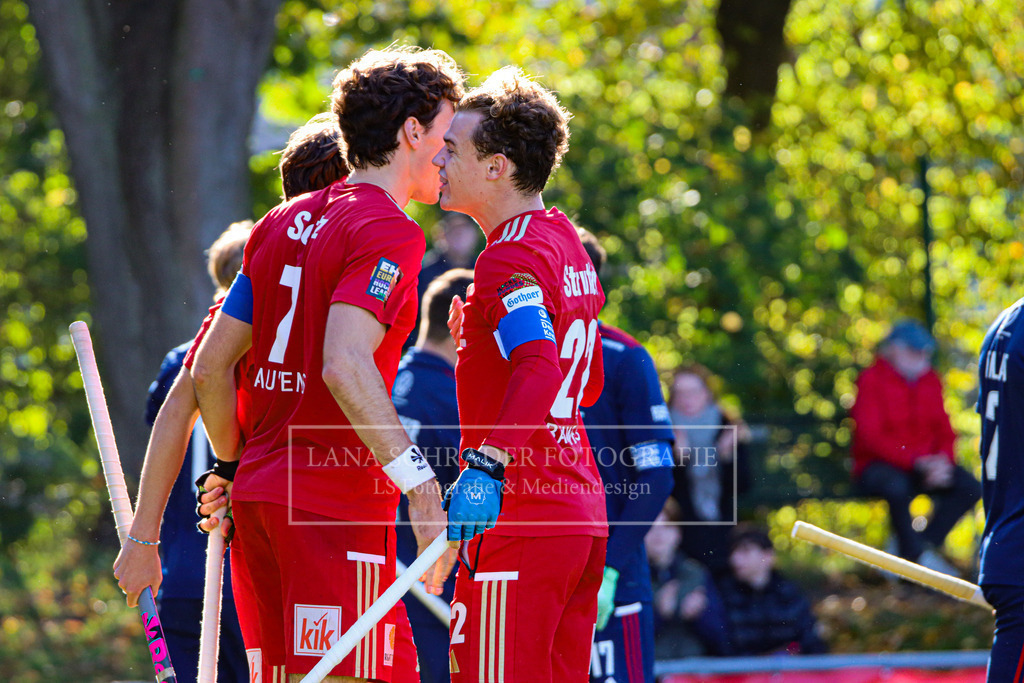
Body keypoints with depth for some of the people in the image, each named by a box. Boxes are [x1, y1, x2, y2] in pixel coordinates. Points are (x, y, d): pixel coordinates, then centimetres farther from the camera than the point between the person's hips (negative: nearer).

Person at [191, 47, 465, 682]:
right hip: (338, 506, -9)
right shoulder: (388, 232, -10)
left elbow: (211, 367, 17)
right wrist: (422, 483, -28)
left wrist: (234, 467, 28)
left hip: (261, 492, 9)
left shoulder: (283, 222, 16)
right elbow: (344, 366, -25)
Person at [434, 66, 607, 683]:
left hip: (521, 515, -10)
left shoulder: (511, 258, -13)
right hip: (583, 510, 10)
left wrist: (486, 467, -39)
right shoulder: (568, 245, 17)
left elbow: (540, 369, -29)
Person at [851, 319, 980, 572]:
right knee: (897, 486, -40)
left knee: (971, 487, -18)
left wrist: (943, 461, -12)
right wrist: (916, 461, -25)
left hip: (926, 464, 6)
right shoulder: (872, 380, -7)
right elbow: (871, 437, -16)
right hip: (877, 464, -6)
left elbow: (944, 431, 12)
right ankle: (919, 555, -23)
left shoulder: (930, 381, 12)